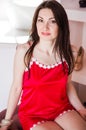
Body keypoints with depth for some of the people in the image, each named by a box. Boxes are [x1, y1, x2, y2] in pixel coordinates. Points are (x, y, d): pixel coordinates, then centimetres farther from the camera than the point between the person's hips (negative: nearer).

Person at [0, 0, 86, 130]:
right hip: (33, 114, -3)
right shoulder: (24, 51, -14)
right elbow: (16, 87, -7)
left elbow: (68, 85, 8)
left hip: (62, 109, 3)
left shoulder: (66, 52, -4)